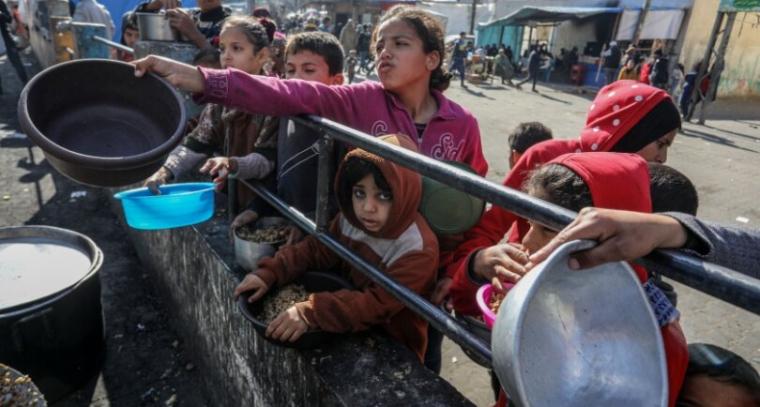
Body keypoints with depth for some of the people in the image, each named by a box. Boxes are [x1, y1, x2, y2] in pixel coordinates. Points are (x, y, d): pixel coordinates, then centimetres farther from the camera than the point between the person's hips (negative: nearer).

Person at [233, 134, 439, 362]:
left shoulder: (419, 250, -27)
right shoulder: (350, 220, -7)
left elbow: (379, 305, -32)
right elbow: (315, 249, -1)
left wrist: (311, 315, -38)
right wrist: (270, 273, -15)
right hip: (355, 333, 6)